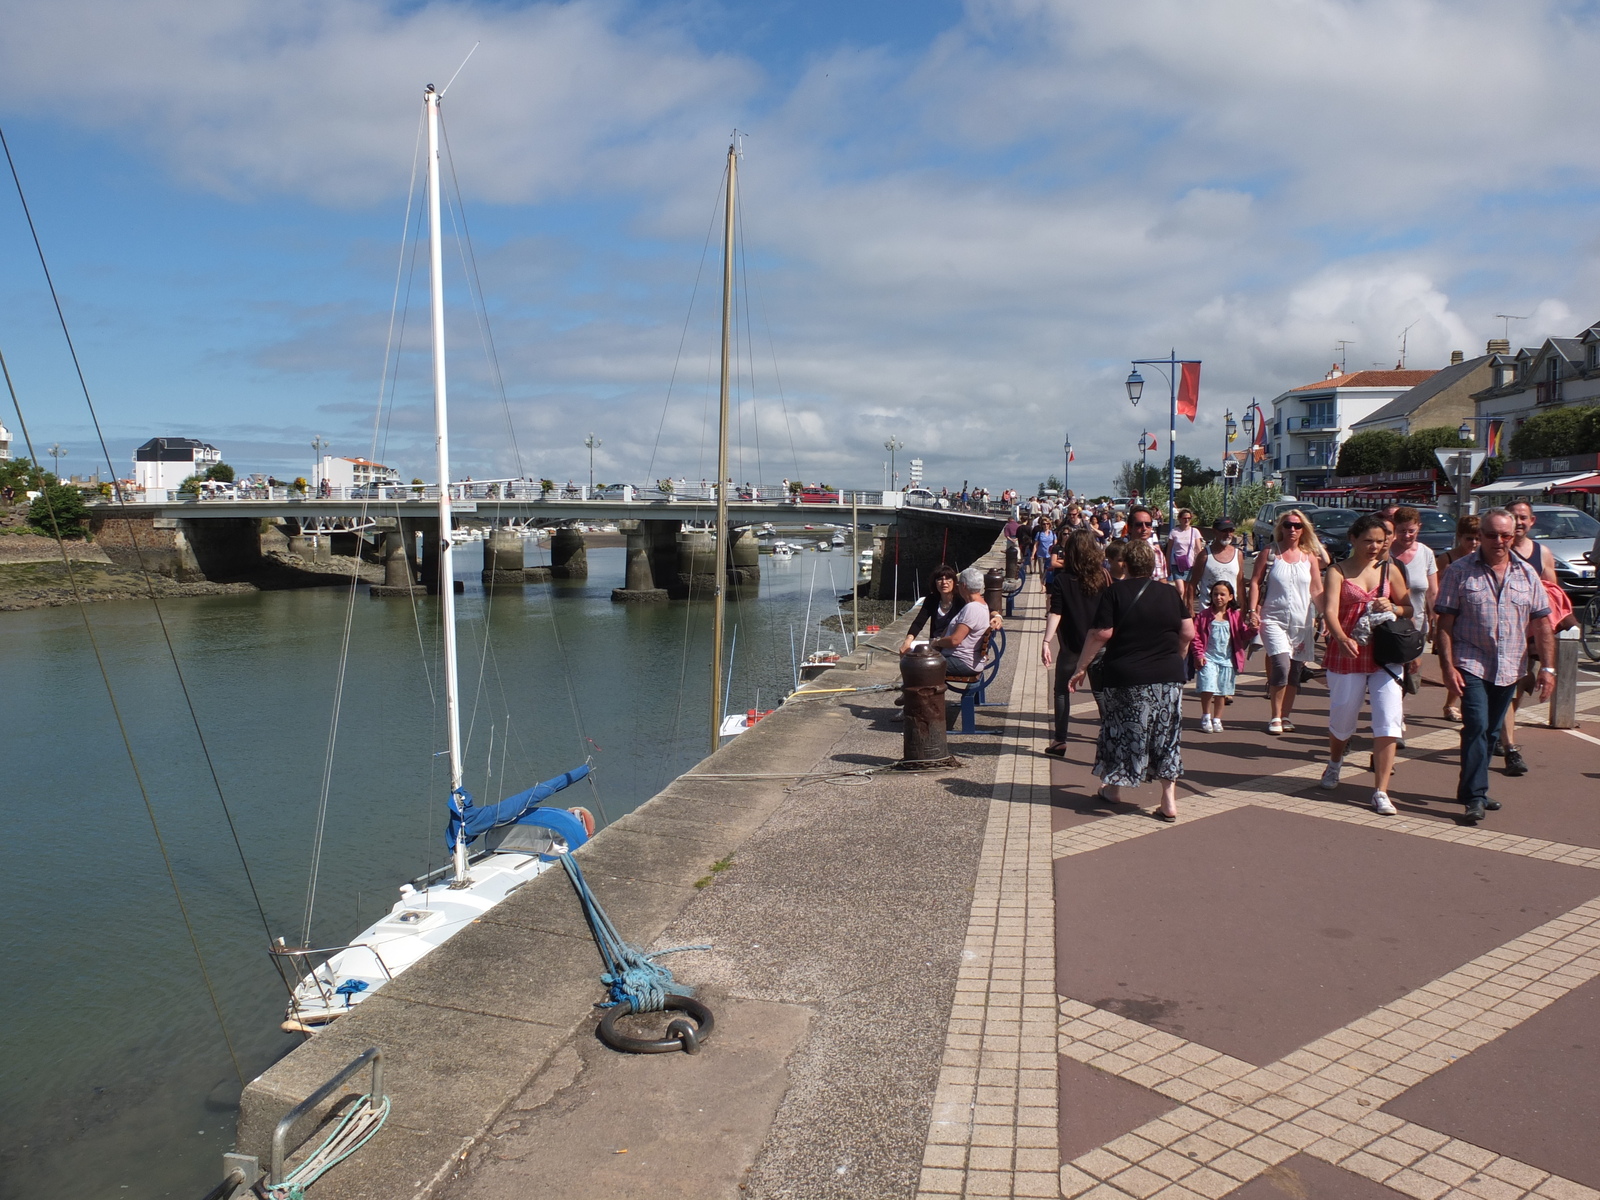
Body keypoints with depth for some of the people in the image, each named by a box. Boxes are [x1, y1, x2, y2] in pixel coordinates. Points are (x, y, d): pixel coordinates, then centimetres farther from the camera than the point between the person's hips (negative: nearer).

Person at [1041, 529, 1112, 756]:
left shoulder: (1063, 580, -9)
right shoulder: (1105, 577, -1)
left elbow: (1055, 614, -15)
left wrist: (1046, 642, -15)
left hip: (1072, 645, -2)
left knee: (1062, 691, 11)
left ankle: (1060, 741, 10)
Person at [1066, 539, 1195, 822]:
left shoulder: (1115, 592, -7)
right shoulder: (1170, 593, 4)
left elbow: (1101, 634, -12)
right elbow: (1188, 633, 2)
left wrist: (1081, 667, -4)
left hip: (1126, 677, -3)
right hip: (1169, 677, 3)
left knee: (1122, 733, 12)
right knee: (1165, 736, 9)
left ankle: (1113, 790, 26)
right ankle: (1169, 801, 7)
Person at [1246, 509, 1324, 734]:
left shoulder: (1309, 557, 9)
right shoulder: (1269, 553, 2)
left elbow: (1317, 590, 10)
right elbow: (1255, 582, 1)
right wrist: (1252, 610, -9)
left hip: (1302, 623, 3)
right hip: (1273, 620, -3)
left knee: (1295, 672, 5)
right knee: (1281, 666, -18)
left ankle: (1286, 716, 19)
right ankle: (1275, 717, -7)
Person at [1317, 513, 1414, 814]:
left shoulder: (1389, 569, 7)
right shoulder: (1338, 571, -3)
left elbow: (1409, 608, 13)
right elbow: (1330, 611, -17)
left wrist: (1392, 608, -10)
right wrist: (1342, 638, -36)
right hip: (1347, 653, -2)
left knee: (1388, 721, -7)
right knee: (1342, 718, 11)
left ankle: (1381, 792, -2)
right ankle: (1335, 763, 43)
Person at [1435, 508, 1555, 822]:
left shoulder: (1527, 573, 6)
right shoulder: (1459, 571, -5)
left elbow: (1541, 624, 7)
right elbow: (1444, 623, -6)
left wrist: (1547, 667, 1)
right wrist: (1448, 667, -12)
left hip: (1509, 669, 4)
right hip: (1472, 665, -4)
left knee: (1490, 730, 12)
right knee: (1476, 727, -13)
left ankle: (1472, 788, 24)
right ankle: (1475, 796, -9)